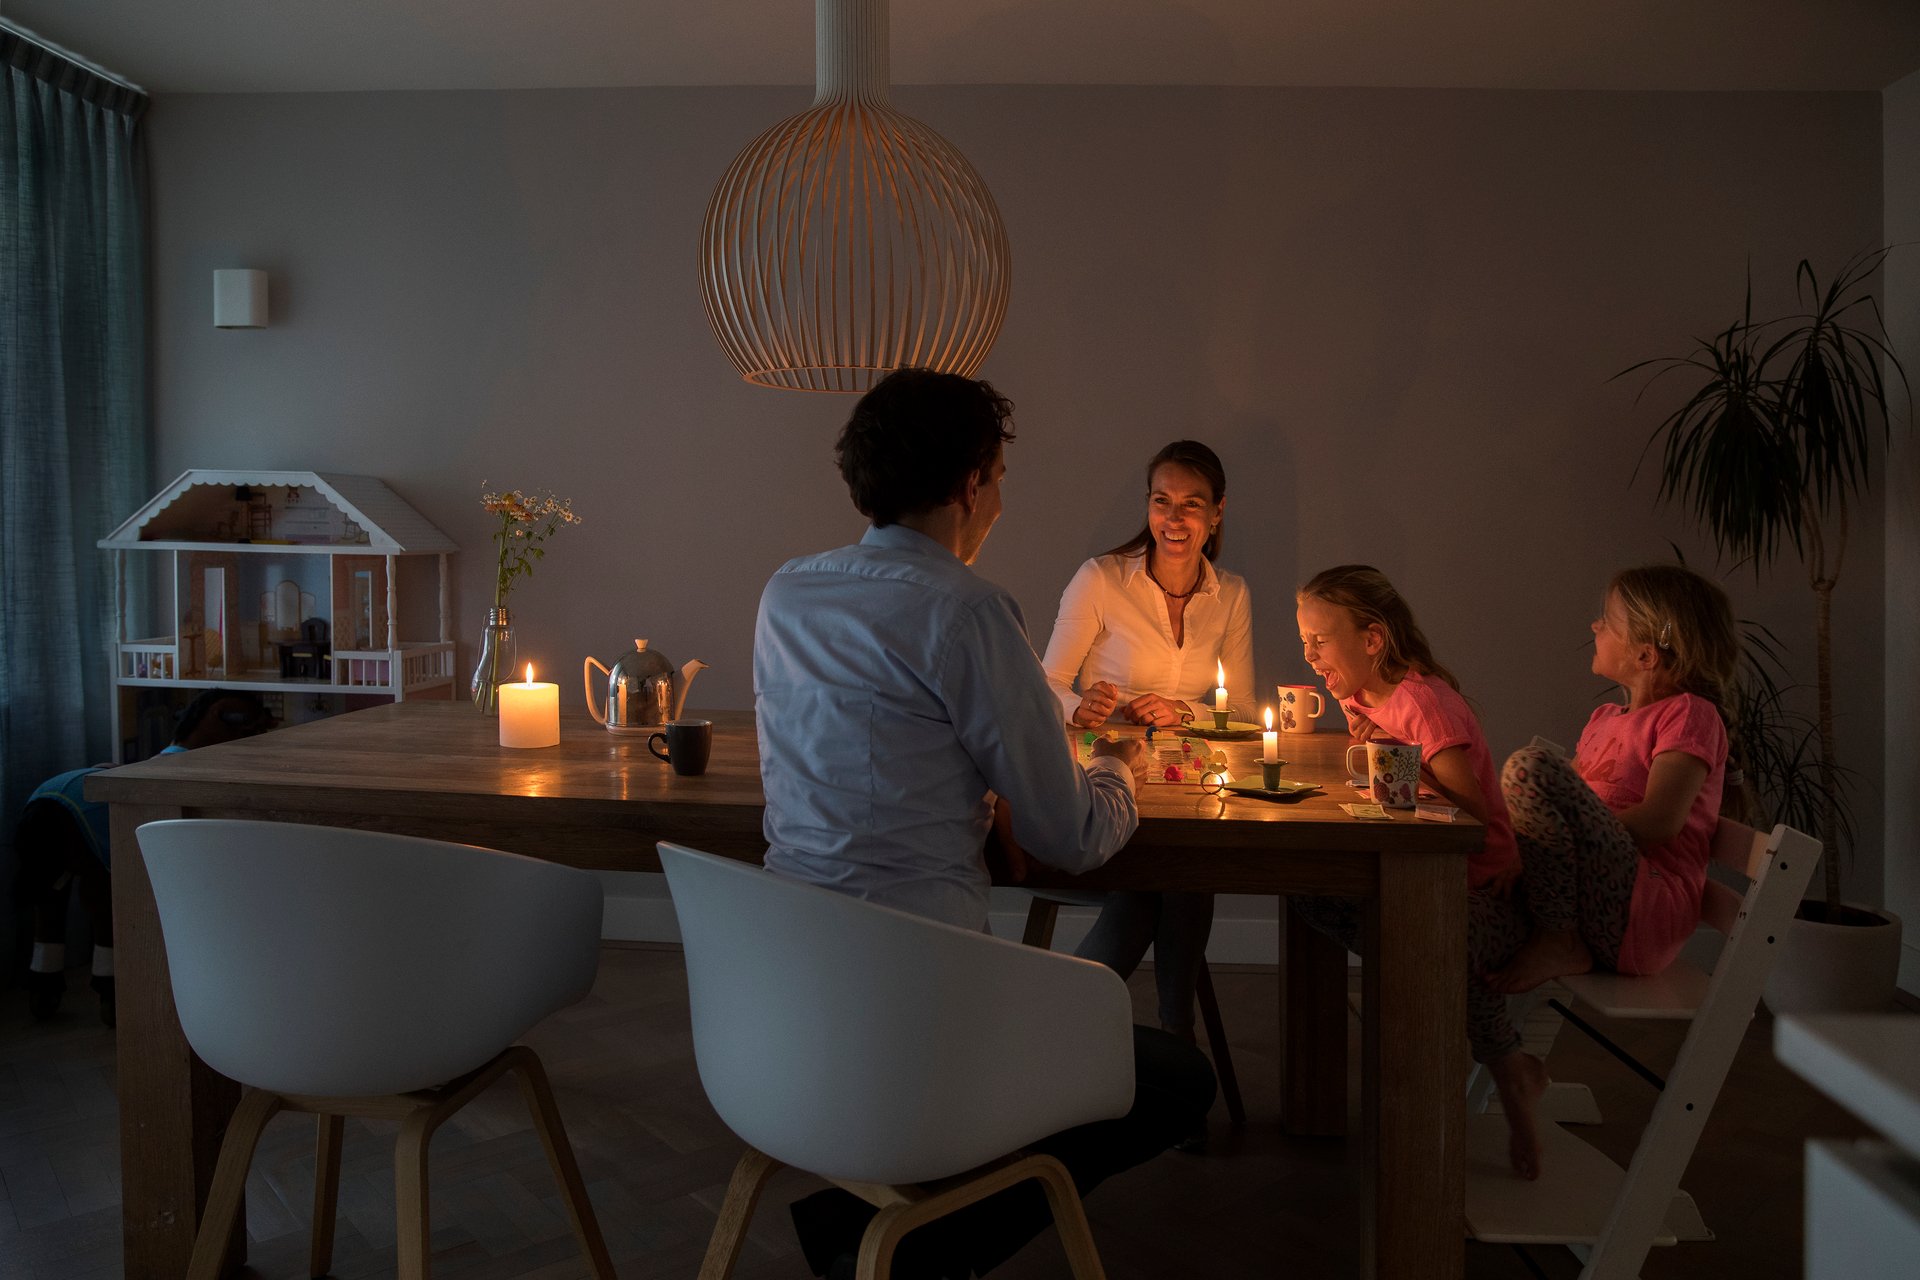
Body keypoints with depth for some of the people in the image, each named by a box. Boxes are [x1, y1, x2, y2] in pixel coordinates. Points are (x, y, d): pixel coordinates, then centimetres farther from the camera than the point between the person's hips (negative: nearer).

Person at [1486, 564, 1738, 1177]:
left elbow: (1660, 819, -15)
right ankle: (1509, 1060, -8)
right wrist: (1514, 834, 1)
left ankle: (1558, 945, -16)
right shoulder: (1605, 719, 24)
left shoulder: (1689, 713, -1)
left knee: (1532, 762, -24)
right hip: (1598, 912, 8)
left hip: (1646, 913, -8)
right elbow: (1572, 813, 21)